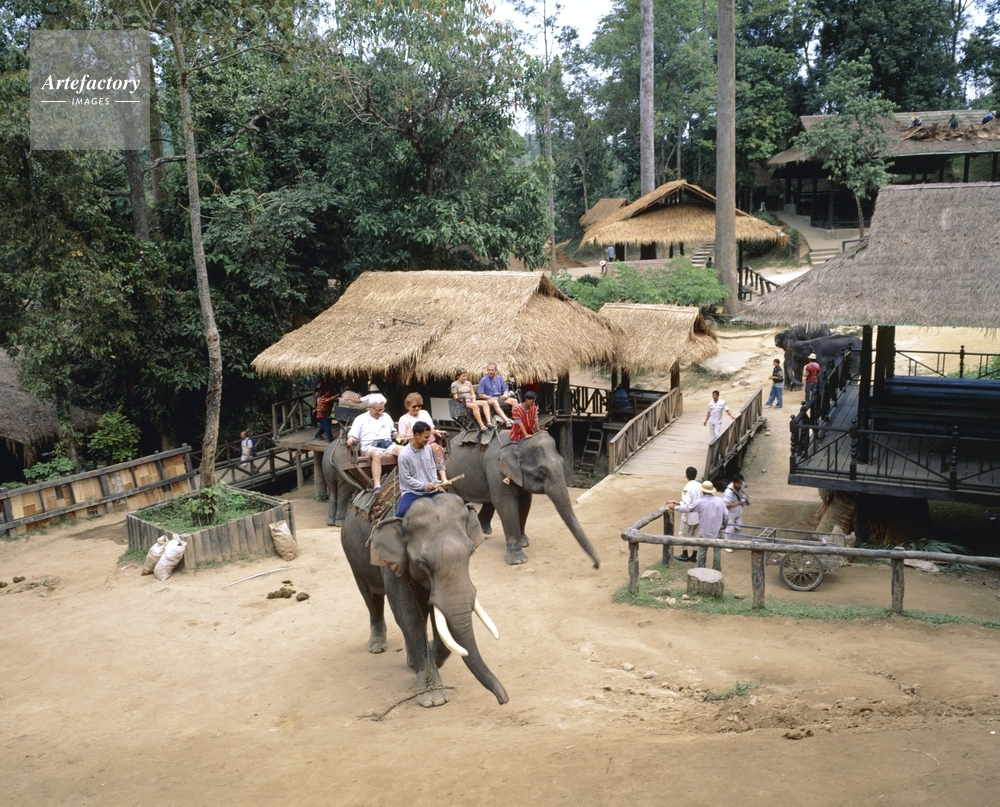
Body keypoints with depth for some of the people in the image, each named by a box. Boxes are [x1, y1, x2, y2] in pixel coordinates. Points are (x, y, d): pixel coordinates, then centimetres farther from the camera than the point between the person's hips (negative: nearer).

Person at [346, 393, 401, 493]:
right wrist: (350, 439, -15)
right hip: (369, 447, -4)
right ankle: (377, 486, -49)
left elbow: (393, 433, 31)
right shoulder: (361, 419, 14)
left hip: (388, 445, 4)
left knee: (403, 450, -30)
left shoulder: (386, 417, 26)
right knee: (377, 453, -41)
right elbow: (352, 435, 9)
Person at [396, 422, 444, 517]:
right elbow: (406, 478, -13)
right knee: (402, 512, -28)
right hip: (412, 491, -5)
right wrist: (424, 486, -16)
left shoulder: (428, 448, 1)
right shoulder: (404, 454, -17)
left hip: (430, 488, 5)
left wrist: (436, 483, 0)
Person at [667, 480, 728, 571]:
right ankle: (716, 570, 17)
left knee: (702, 550, 12)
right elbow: (725, 515, -2)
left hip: (704, 532, -2)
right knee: (717, 550, 11)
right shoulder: (719, 501, -5)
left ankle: (701, 569, 20)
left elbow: (687, 508, -5)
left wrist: (674, 507, 8)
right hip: (717, 531, 2)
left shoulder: (700, 502, -13)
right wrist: (724, 525, 16)